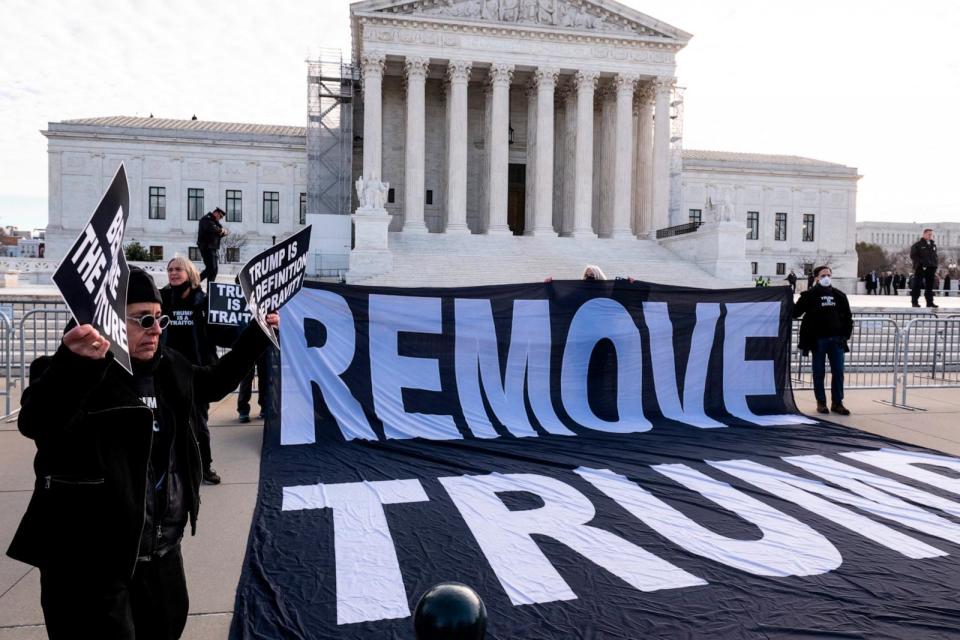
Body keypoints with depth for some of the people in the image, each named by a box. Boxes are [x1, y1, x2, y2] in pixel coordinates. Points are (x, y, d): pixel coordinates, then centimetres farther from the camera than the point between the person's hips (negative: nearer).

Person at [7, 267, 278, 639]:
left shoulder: (166, 367, 5)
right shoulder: (67, 375, -18)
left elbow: (214, 383, 22)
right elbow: (35, 423, -39)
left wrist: (257, 337, 17)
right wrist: (73, 365, -56)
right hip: (91, 559, -7)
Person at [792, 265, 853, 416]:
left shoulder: (839, 295, 10)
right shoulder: (809, 295, 0)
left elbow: (847, 316, 14)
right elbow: (795, 312, -3)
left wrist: (846, 334, 7)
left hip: (836, 340, 3)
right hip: (818, 340, -3)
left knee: (838, 372, 4)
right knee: (819, 373, 5)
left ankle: (837, 403, 14)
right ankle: (821, 402, 15)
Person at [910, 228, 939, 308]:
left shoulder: (933, 245, 18)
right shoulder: (917, 244, -1)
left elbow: (935, 256, 22)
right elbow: (913, 255, -7)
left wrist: (934, 267, 10)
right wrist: (920, 263, -17)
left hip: (931, 268, 6)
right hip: (920, 268, -6)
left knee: (929, 286, 7)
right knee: (917, 285, -4)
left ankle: (930, 302, 10)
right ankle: (914, 301, -1)